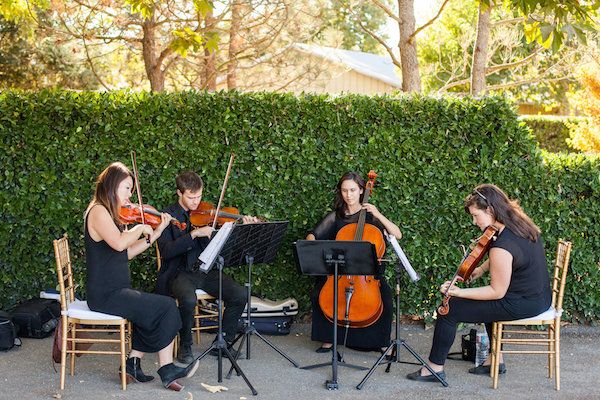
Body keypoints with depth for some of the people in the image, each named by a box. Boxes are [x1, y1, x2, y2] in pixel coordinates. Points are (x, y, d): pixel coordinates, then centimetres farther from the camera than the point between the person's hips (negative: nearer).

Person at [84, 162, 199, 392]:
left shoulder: (109, 213, 17)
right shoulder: (98, 212, -14)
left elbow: (127, 252, 15)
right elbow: (119, 243, -31)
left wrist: (156, 232, 11)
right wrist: (140, 228, -13)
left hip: (114, 291, 10)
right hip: (106, 296, -10)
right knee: (166, 307, -10)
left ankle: (133, 364, 9)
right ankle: (167, 370, -3)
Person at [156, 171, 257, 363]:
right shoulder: (168, 216, -3)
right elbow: (166, 251, -17)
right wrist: (194, 234, -25)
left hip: (205, 271, 4)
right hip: (179, 273, -4)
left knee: (240, 295, -17)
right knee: (188, 299, -35)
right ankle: (185, 345, -8)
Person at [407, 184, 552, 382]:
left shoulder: (502, 246, -27)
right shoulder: (522, 224, 1)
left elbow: (497, 292, -19)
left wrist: (459, 292, -15)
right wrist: (483, 268, 10)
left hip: (522, 305, -9)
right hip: (540, 297, 9)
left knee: (450, 310, -2)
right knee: (489, 302, 38)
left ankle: (435, 367, 10)